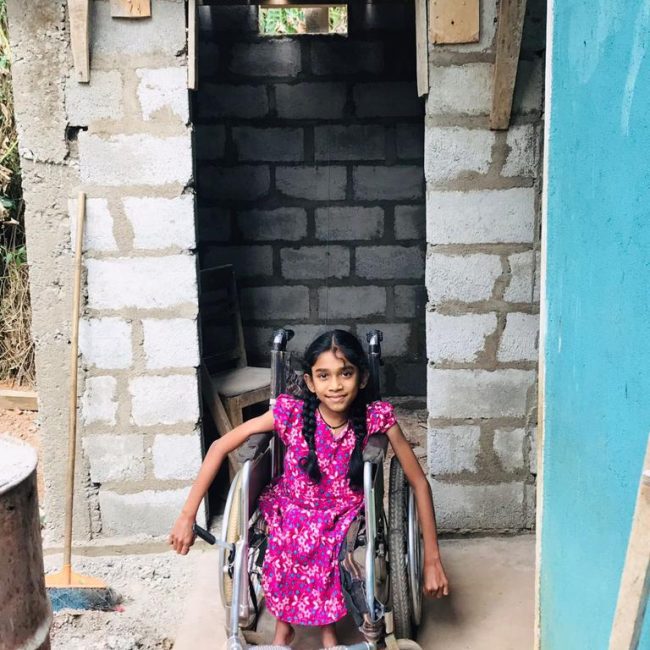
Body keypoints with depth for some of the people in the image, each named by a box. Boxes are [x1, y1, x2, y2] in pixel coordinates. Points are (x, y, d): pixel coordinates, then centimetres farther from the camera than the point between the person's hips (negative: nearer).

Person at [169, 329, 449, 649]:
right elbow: (221, 446, -15)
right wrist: (187, 515, -17)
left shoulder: (377, 417, -19)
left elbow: (419, 482, -12)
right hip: (292, 512, 1)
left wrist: (432, 559, -12)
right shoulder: (291, 413, -20)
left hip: (343, 518, 0)